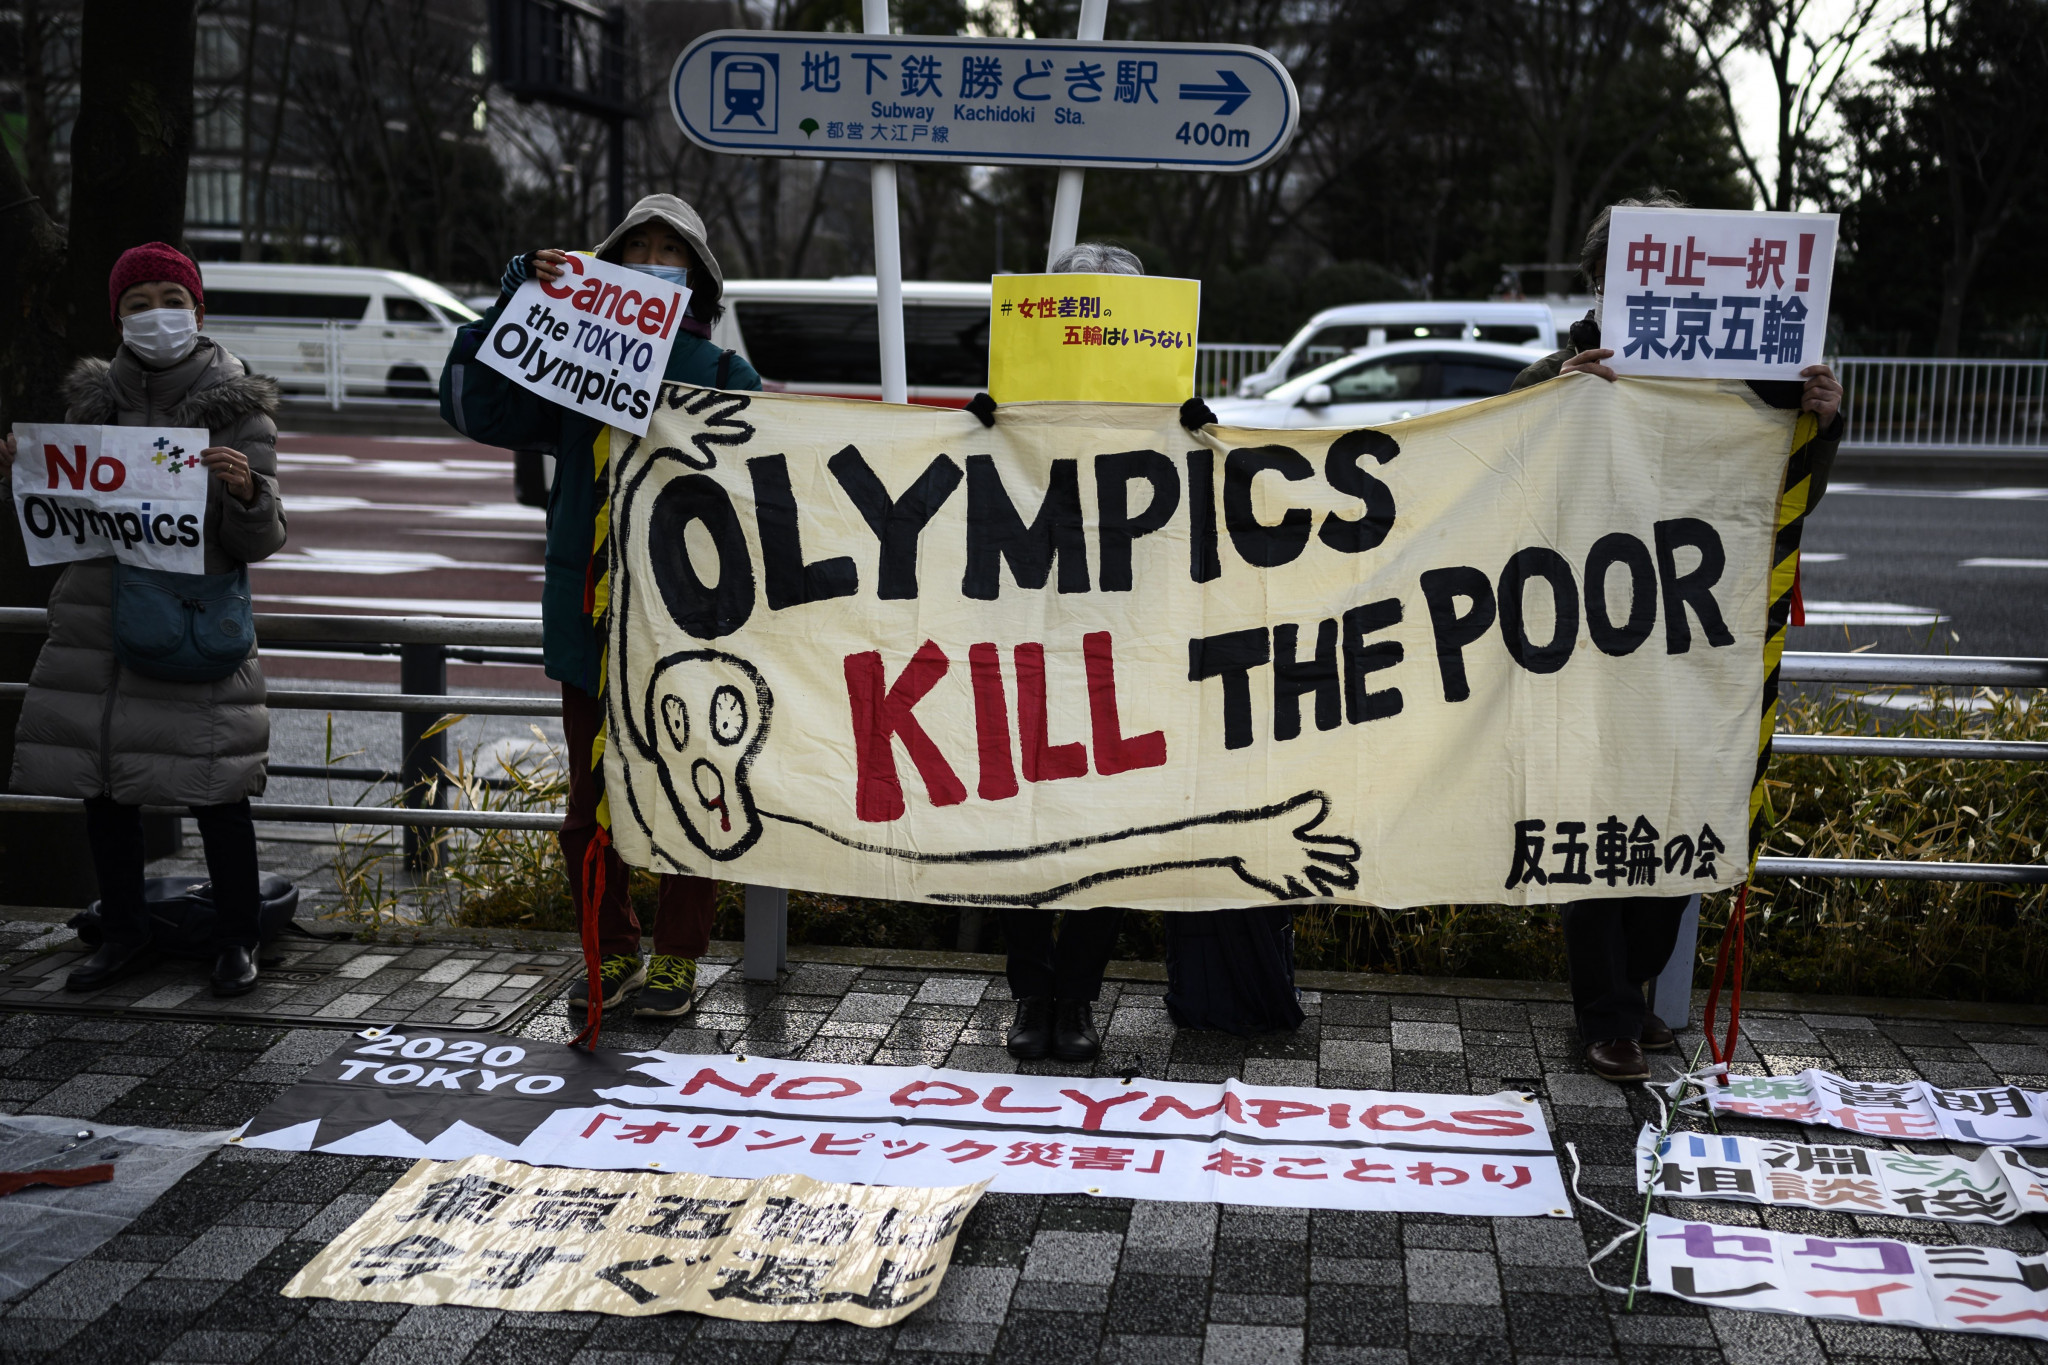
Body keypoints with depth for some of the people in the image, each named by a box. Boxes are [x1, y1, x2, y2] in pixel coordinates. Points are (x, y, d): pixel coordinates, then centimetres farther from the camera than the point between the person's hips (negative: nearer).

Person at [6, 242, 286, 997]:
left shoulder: (236, 406, -1)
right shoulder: (93, 397, 8)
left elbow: (258, 542, -4)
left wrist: (247, 489, -24)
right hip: (98, 620, 4)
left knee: (215, 790, -2)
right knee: (101, 783, 9)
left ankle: (236, 941, 13)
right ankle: (124, 933, 24)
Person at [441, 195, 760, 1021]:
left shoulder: (724, 373, 4)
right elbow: (472, 408, -2)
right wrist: (513, 301, -8)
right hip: (589, 617, 2)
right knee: (591, 804, 9)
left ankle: (677, 957, 21)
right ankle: (611, 951, 25)